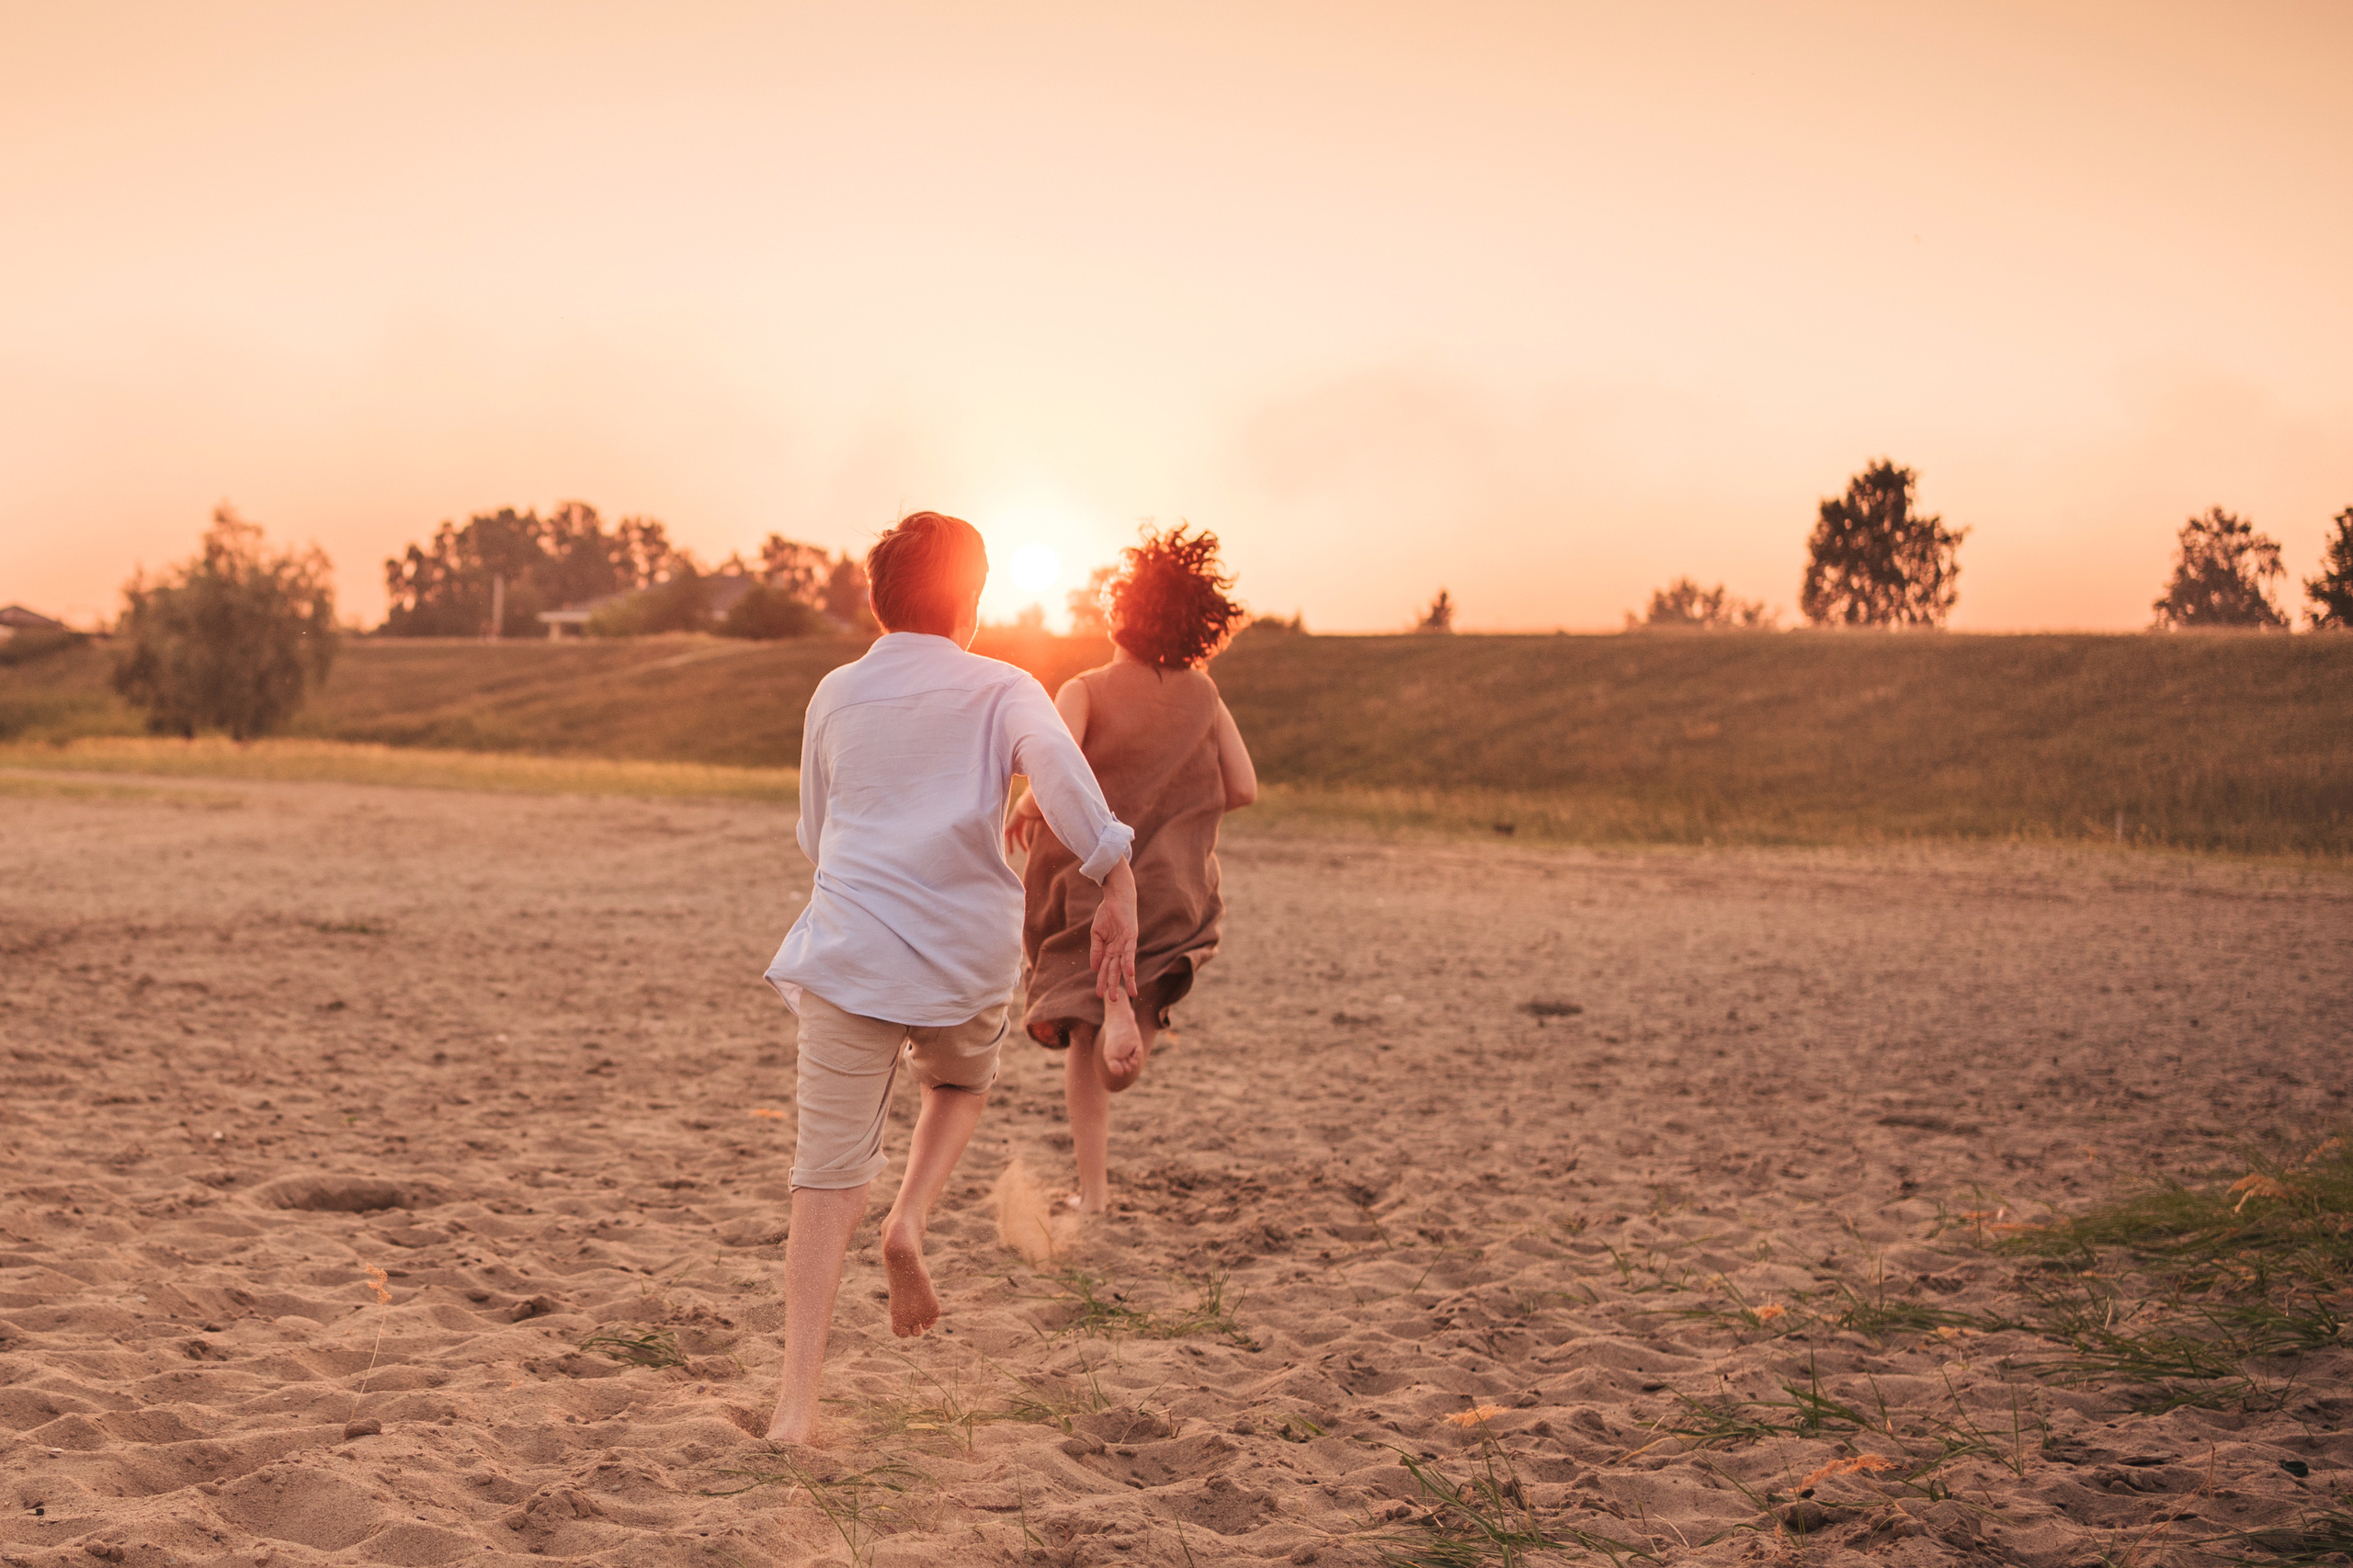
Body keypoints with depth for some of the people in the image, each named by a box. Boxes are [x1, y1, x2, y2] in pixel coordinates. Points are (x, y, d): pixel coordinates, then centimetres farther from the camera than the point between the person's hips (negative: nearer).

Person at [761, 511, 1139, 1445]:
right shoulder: (1001, 691, 3)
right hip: (969, 952, -1)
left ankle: (797, 1401, -6)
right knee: (960, 1087, 31)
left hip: (851, 948, 1)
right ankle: (911, 1221, 5)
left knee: (829, 1174, 1)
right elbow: (1061, 773, -17)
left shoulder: (835, 695, 13)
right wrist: (1117, 888, -16)